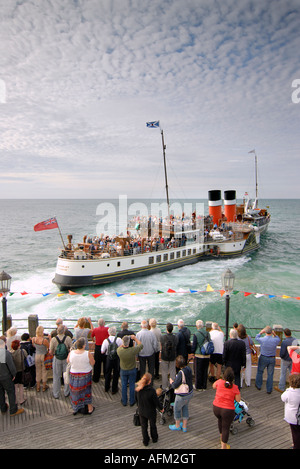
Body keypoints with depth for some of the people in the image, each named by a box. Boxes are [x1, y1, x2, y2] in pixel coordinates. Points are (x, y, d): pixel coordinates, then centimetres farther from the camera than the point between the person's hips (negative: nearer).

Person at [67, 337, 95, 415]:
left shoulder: (71, 353, -18)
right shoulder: (87, 353, -25)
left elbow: (68, 361, 1)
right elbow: (93, 363, -13)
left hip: (74, 375, 2)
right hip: (86, 375, -1)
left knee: (75, 391, 20)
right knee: (86, 390, 19)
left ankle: (75, 409, 36)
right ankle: (89, 408, 34)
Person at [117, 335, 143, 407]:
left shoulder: (119, 350, -28)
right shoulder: (133, 350, -33)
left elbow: (120, 346, -1)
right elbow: (141, 345, -14)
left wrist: (123, 344, -2)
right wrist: (135, 338, -8)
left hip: (123, 370, 1)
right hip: (132, 370, -1)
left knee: (124, 385, 19)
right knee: (132, 385, 17)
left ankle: (124, 401, 32)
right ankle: (132, 401, 31)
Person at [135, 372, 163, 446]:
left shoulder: (137, 389, -20)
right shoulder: (151, 390, -33)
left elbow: (136, 399, -2)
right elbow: (156, 401, -21)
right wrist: (161, 408, -1)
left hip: (141, 411, 3)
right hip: (151, 412, -3)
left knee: (143, 426, 24)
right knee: (153, 425, 24)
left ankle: (145, 441, 39)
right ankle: (154, 438, 45)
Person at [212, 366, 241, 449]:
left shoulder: (219, 382, -13)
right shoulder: (235, 387, -18)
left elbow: (214, 386, 9)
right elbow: (238, 400, -6)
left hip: (216, 408, 4)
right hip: (228, 410, -4)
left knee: (220, 419, 32)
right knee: (226, 427, 14)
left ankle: (222, 438, 50)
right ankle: (223, 446, 26)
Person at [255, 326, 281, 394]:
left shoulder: (262, 340, -20)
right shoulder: (275, 340, -17)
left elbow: (256, 338, 4)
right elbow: (279, 340, 9)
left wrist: (261, 332, 12)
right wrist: (274, 334, 8)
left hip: (263, 358, -1)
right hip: (272, 359, 1)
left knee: (260, 372, 19)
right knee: (270, 374, 11)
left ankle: (258, 386, 33)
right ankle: (269, 389, 19)